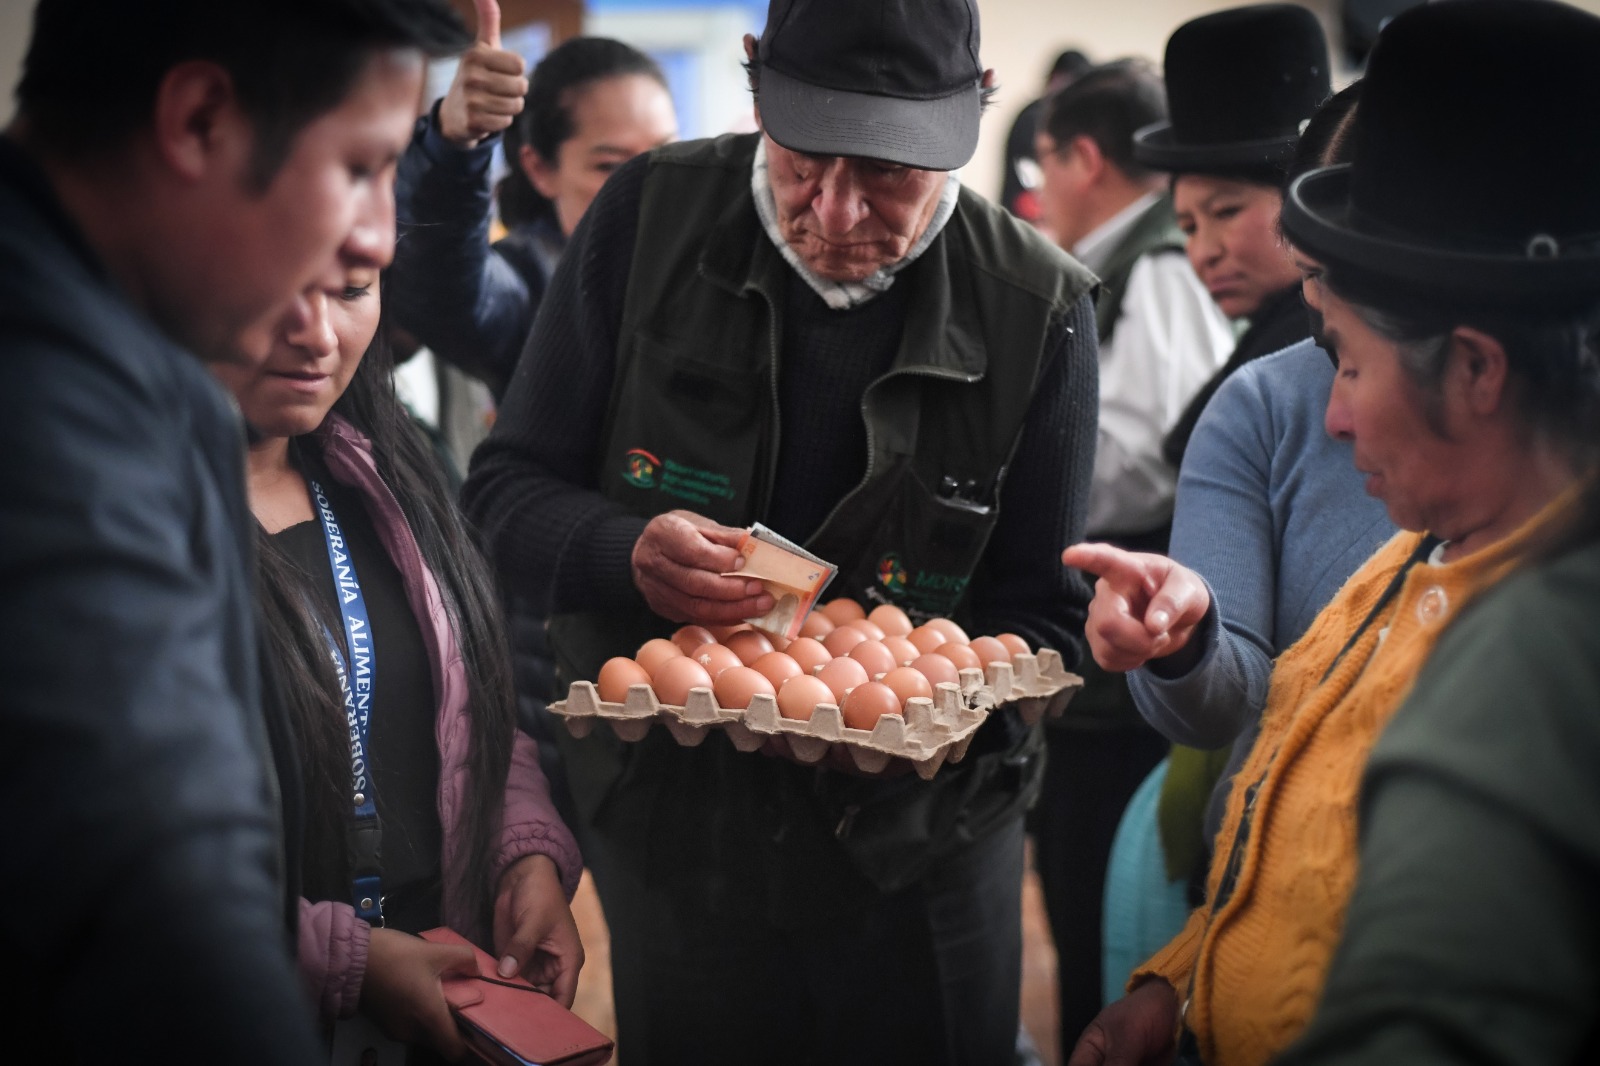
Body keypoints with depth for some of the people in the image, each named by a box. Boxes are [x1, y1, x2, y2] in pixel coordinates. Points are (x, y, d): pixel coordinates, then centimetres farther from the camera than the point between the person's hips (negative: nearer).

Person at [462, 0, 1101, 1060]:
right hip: (668, 842, 1)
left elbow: (1038, 621, -5)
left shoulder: (1038, 311, -11)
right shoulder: (653, 214, -10)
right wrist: (629, 556, -26)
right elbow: (508, 492, -5)